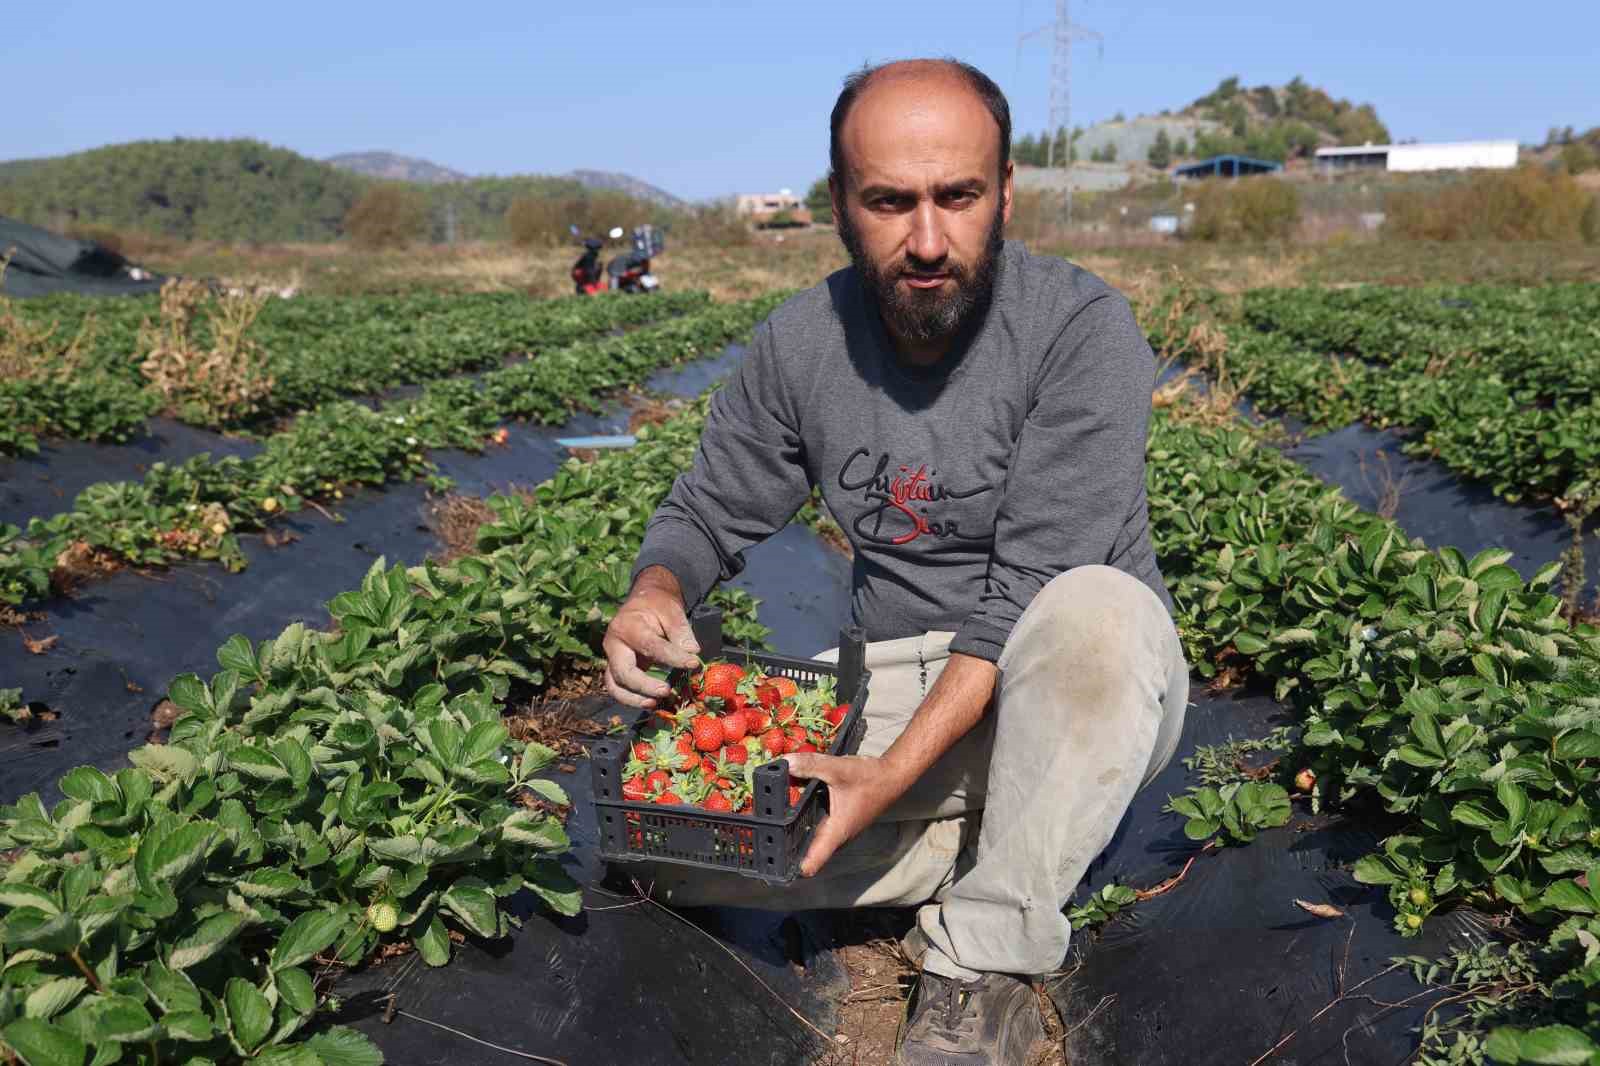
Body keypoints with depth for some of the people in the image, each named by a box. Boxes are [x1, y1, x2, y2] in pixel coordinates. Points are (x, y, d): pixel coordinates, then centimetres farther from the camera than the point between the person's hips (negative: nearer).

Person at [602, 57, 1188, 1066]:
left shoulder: (1082, 328, -18)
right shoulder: (803, 342, -4)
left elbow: (1035, 589, -23)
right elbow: (709, 513, 5)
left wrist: (897, 773, -32)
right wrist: (655, 592, -19)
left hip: (1077, 694, -3)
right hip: (896, 685, 4)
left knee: (1098, 613, -39)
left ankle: (985, 977, -19)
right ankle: (992, 842, 2)